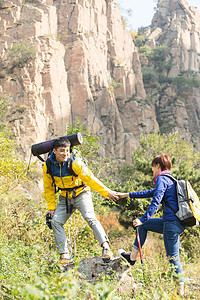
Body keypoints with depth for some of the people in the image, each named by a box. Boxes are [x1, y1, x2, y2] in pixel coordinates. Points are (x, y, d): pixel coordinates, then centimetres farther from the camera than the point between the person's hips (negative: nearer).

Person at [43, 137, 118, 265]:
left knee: (90, 218, -25)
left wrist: (107, 192, -22)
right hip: (65, 197, 4)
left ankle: (106, 248, -27)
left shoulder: (75, 163, -23)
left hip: (81, 193, -4)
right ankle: (65, 256, -3)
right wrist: (51, 208, 1)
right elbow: (48, 188, 2)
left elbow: (90, 178, -21)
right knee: (56, 222, -8)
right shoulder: (48, 166, -10)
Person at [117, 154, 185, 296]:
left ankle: (180, 290, -4)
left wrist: (143, 219, -25)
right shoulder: (170, 180, 22)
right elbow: (151, 193, 31)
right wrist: (127, 195, 35)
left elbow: (156, 201, -21)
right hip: (174, 222, 10)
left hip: (173, 223, -10)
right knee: (144, 225, 21)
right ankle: (132, 257, 22)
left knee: (173, 257, -7)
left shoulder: (162, 179, -7)